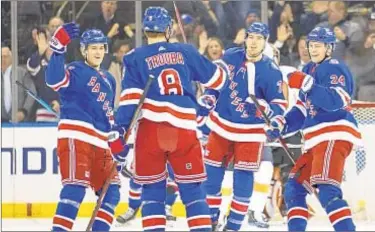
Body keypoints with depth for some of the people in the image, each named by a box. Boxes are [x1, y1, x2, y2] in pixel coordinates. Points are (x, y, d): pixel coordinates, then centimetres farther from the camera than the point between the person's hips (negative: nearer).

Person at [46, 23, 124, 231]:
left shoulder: (108, 80, 23)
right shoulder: (75, 71, -1)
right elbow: (54, 80, -24)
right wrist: (58, 48, -35)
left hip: (100, 144, 8)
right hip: (75, 138, -8)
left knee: (111, 192, 7)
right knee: (76, 187, -20)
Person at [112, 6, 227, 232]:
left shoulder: (136, 58, 3)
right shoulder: (185, 52, 9)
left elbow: (130, 96, -6)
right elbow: (216, 77, 19)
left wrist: (122, 127, -9)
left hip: (151, 128, -1)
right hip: (184, 128, 1)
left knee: (153, 188, 8)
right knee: (192, 187, 9)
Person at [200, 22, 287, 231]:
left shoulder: (271, 71, -12)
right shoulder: (230, 57, -5)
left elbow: (280, 104, -10)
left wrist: (269, 110, -30)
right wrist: (208, 98, -3)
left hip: (250, 132, -3)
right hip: (222, 125, 3)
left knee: (243, 179, -3)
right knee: (211, 173, 5)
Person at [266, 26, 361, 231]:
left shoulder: (334, 68, -5)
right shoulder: (309, 70, 22)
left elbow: (337, 101, -22)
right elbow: (302, 109, 27)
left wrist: (307, 84, -30)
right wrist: (283, 125, 13)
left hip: (334, 136, -10)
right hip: (317, 141, 10)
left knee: (327, 190, -23)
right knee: (294, 187, 13)